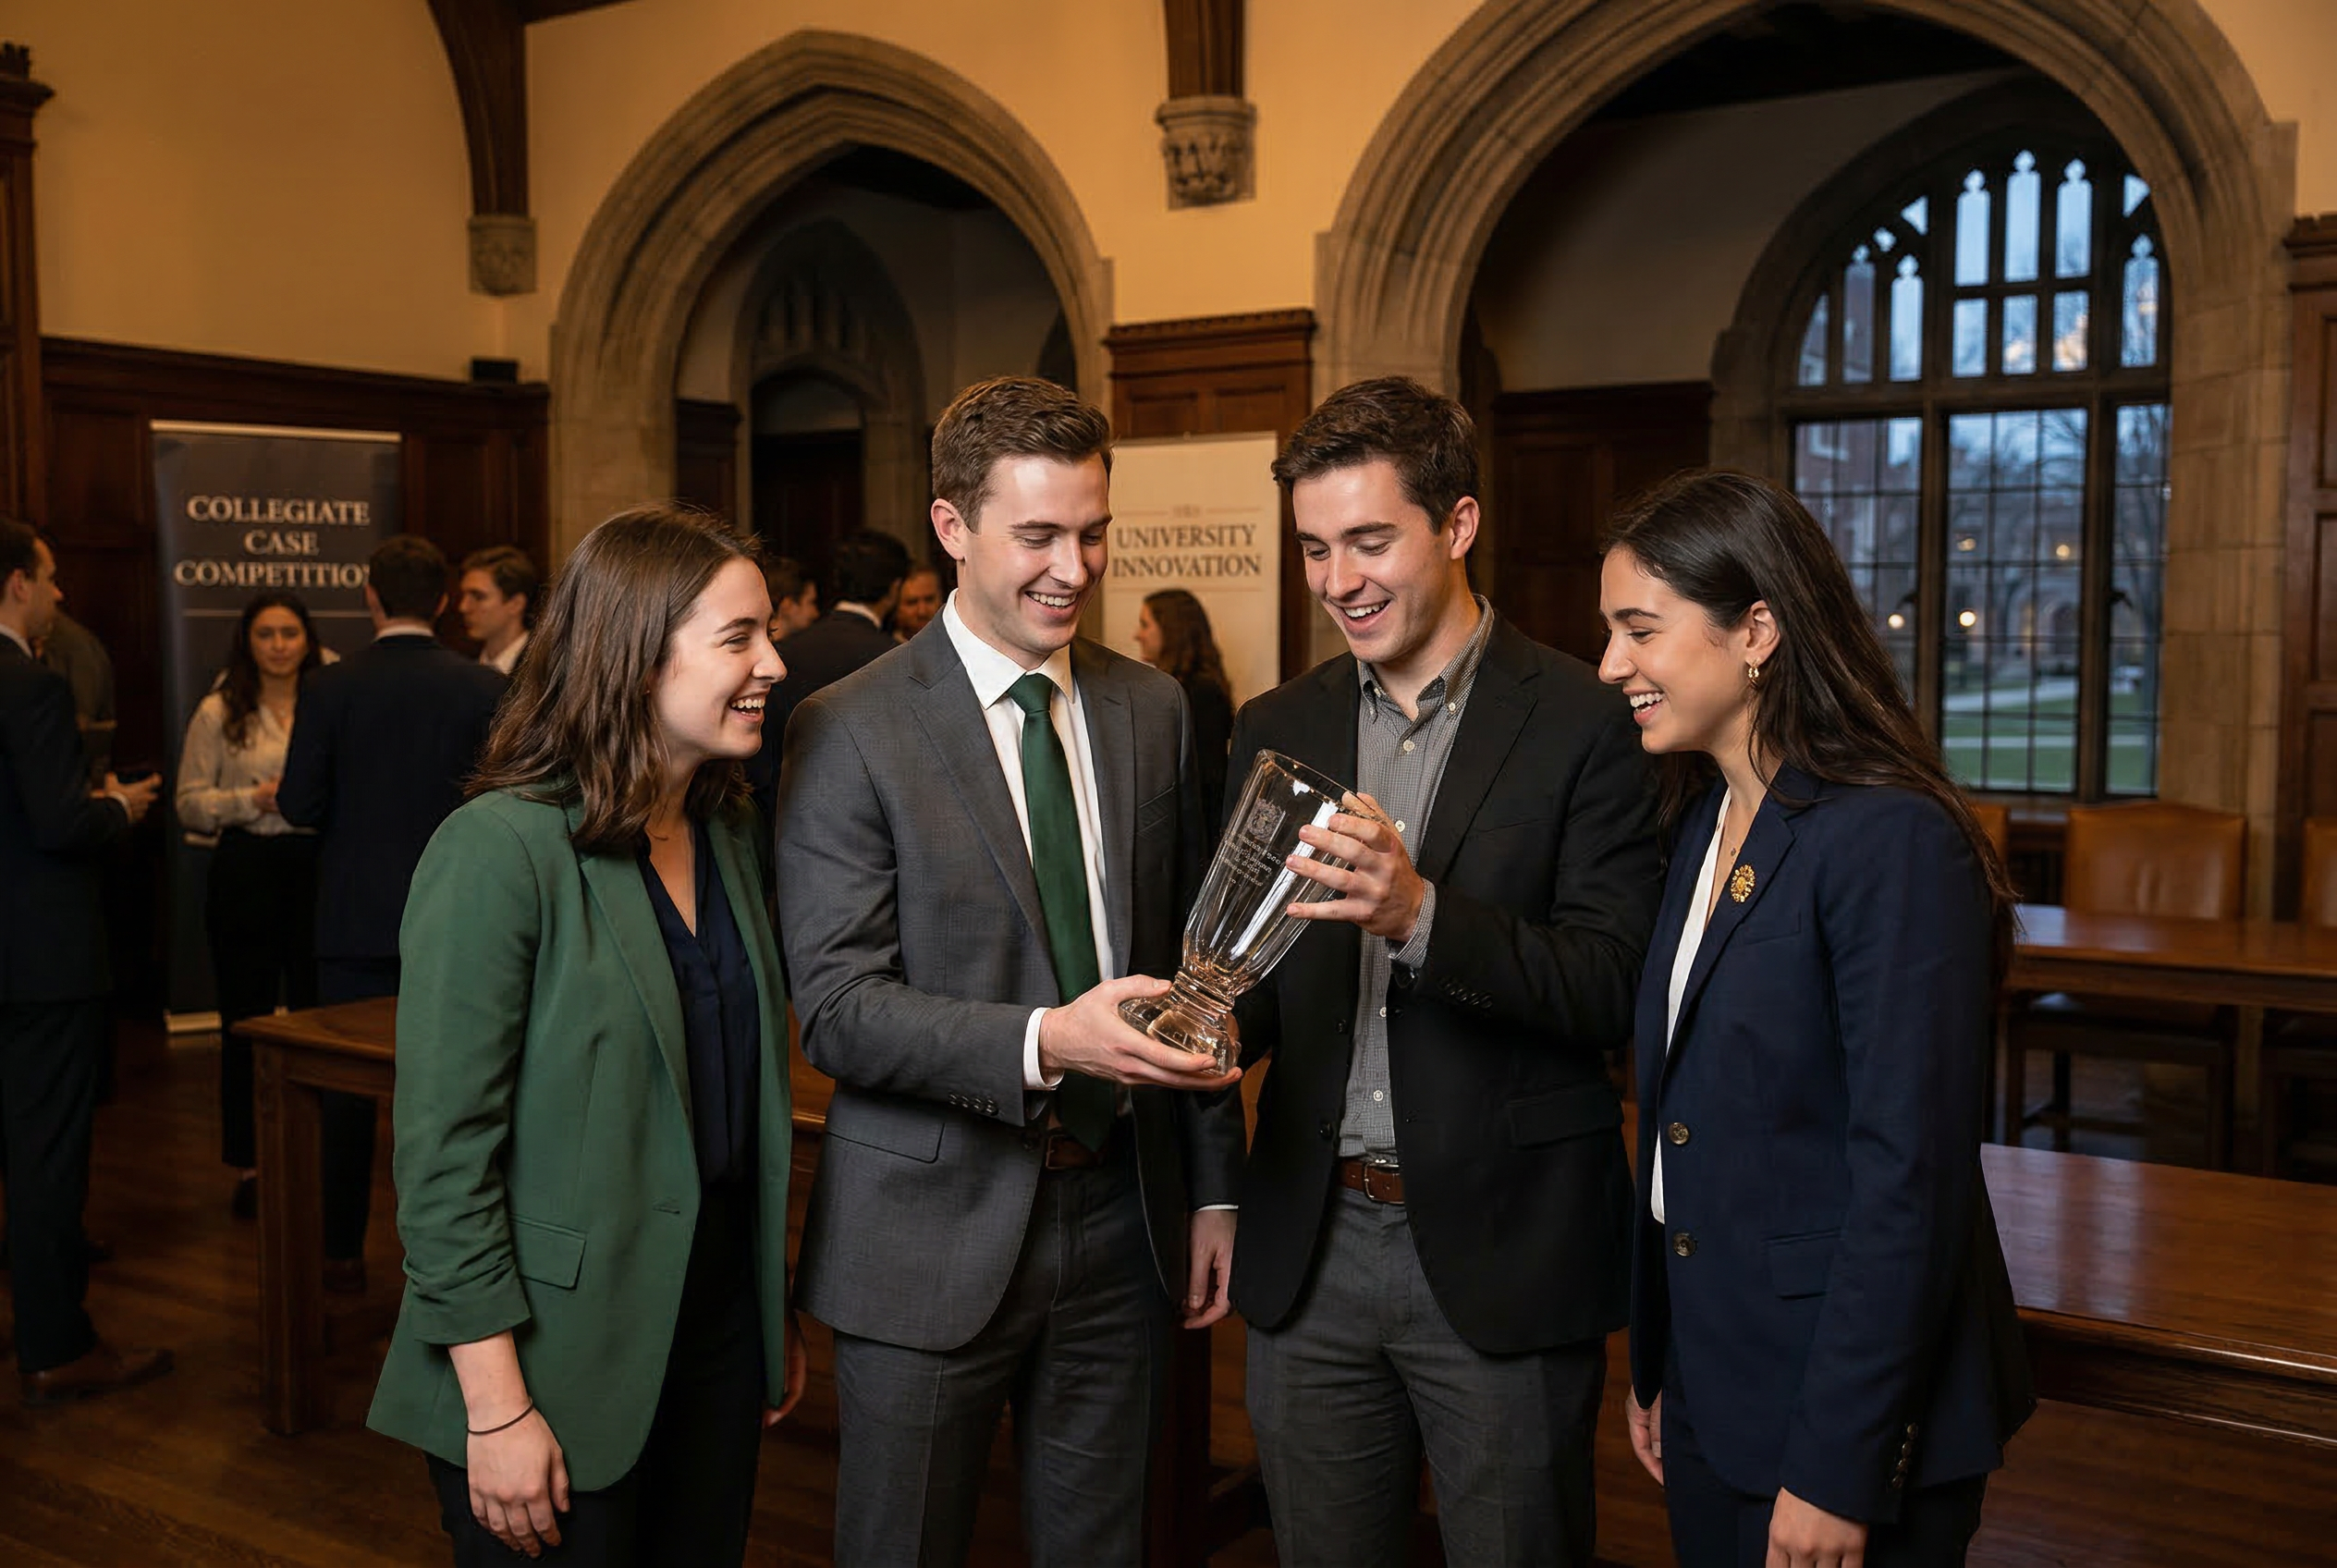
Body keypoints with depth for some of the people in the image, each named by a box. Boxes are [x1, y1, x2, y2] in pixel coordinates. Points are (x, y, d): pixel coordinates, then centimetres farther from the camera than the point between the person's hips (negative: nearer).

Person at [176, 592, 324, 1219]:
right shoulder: (218, 713, 3)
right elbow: (190, 804, 1)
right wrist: (253, 799, -14)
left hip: (316, 869, 1)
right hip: (245, 874, 0)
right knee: (244, 1024, 6)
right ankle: (248, 1165, 18)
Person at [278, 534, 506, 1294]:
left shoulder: (330, 687, -8)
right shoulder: (484, 687, -7)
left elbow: (299, 805, -7)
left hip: (357, 917, 0)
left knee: (348, 1089, 10)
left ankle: (344, 1252, 17)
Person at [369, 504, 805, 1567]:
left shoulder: (730, 834, 5)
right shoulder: (499, 851, -18)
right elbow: (442, 1156, -18)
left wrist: (775, 1311, 15)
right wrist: (499, 1409, -18)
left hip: (717, 1334, 7)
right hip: (560, 1370, -7)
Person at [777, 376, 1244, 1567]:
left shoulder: (1152, 711, 5)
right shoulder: (849, 733, -10)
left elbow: (1185, 960, 11)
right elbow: (834, 1008, -15)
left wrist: (1213, 1189, 11)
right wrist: (1044, 1043, -29)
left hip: (1119, 1211, 4)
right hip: (934, 1233, -4)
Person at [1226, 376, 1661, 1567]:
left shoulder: (1584, 724, -7)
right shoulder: (1275, 730, 7)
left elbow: (1613, 989, -13)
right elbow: (1258, 978, 11)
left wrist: (1420, 913, -27)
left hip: (1502, 1251, -4)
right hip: (1311, 1249, 4)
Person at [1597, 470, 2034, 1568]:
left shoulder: (1891, 841, -19)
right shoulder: (1705, 821, 6)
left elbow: (1911, 1178, -21)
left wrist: (1838, 1469, -19)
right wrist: (1654, 1370, 11)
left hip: (1847, 1424, -7)